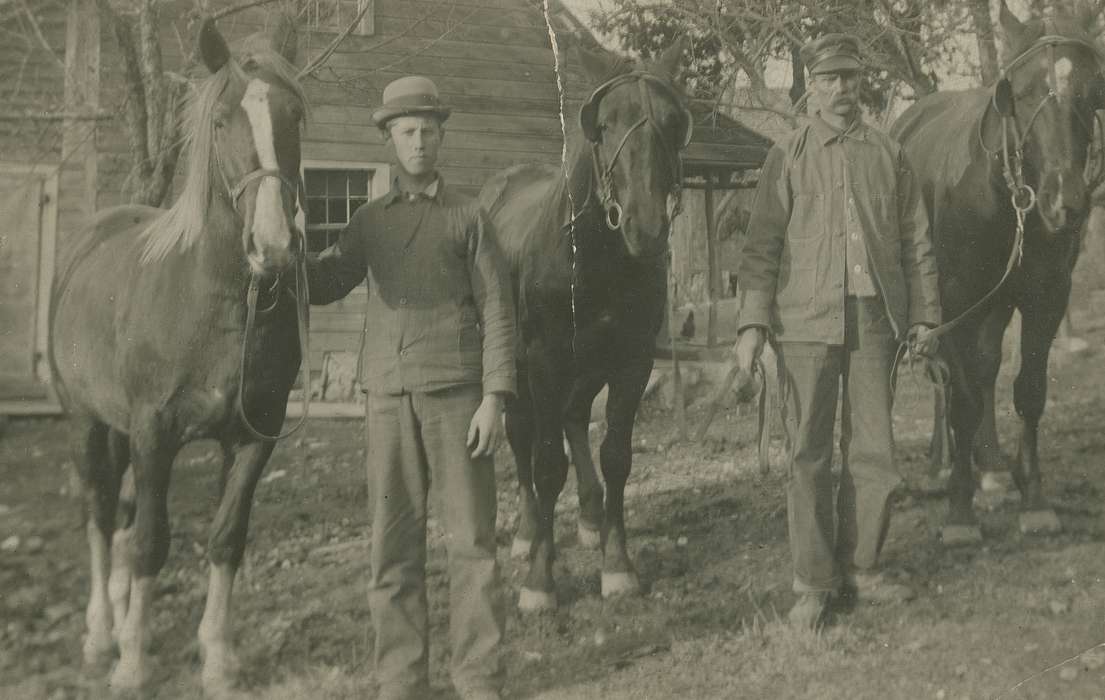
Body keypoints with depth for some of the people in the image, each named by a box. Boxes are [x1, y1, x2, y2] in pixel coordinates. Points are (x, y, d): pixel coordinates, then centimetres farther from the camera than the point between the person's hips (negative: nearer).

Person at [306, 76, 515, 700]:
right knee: (394, 543, 5)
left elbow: (497, 310, -1)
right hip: (388, 395, 3)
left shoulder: (468, 216, 5)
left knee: (471, 537, -1)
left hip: (455, 391, -3)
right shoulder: (370, 221, 15)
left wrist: (494, 398, -10)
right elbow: (323, 286, 9)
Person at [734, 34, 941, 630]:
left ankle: (859, 569, 20)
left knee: (874, 451, 6)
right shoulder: (789, 155, 2)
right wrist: (752, 322, -10)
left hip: (875, 320, 3)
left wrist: (923, 316, 7)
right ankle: (813, 584, 8)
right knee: (809, 454, 0)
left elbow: (916, 241, 12)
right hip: (807, 320, -2)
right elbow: (761, 244, -2)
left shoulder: (889, 155, 9)